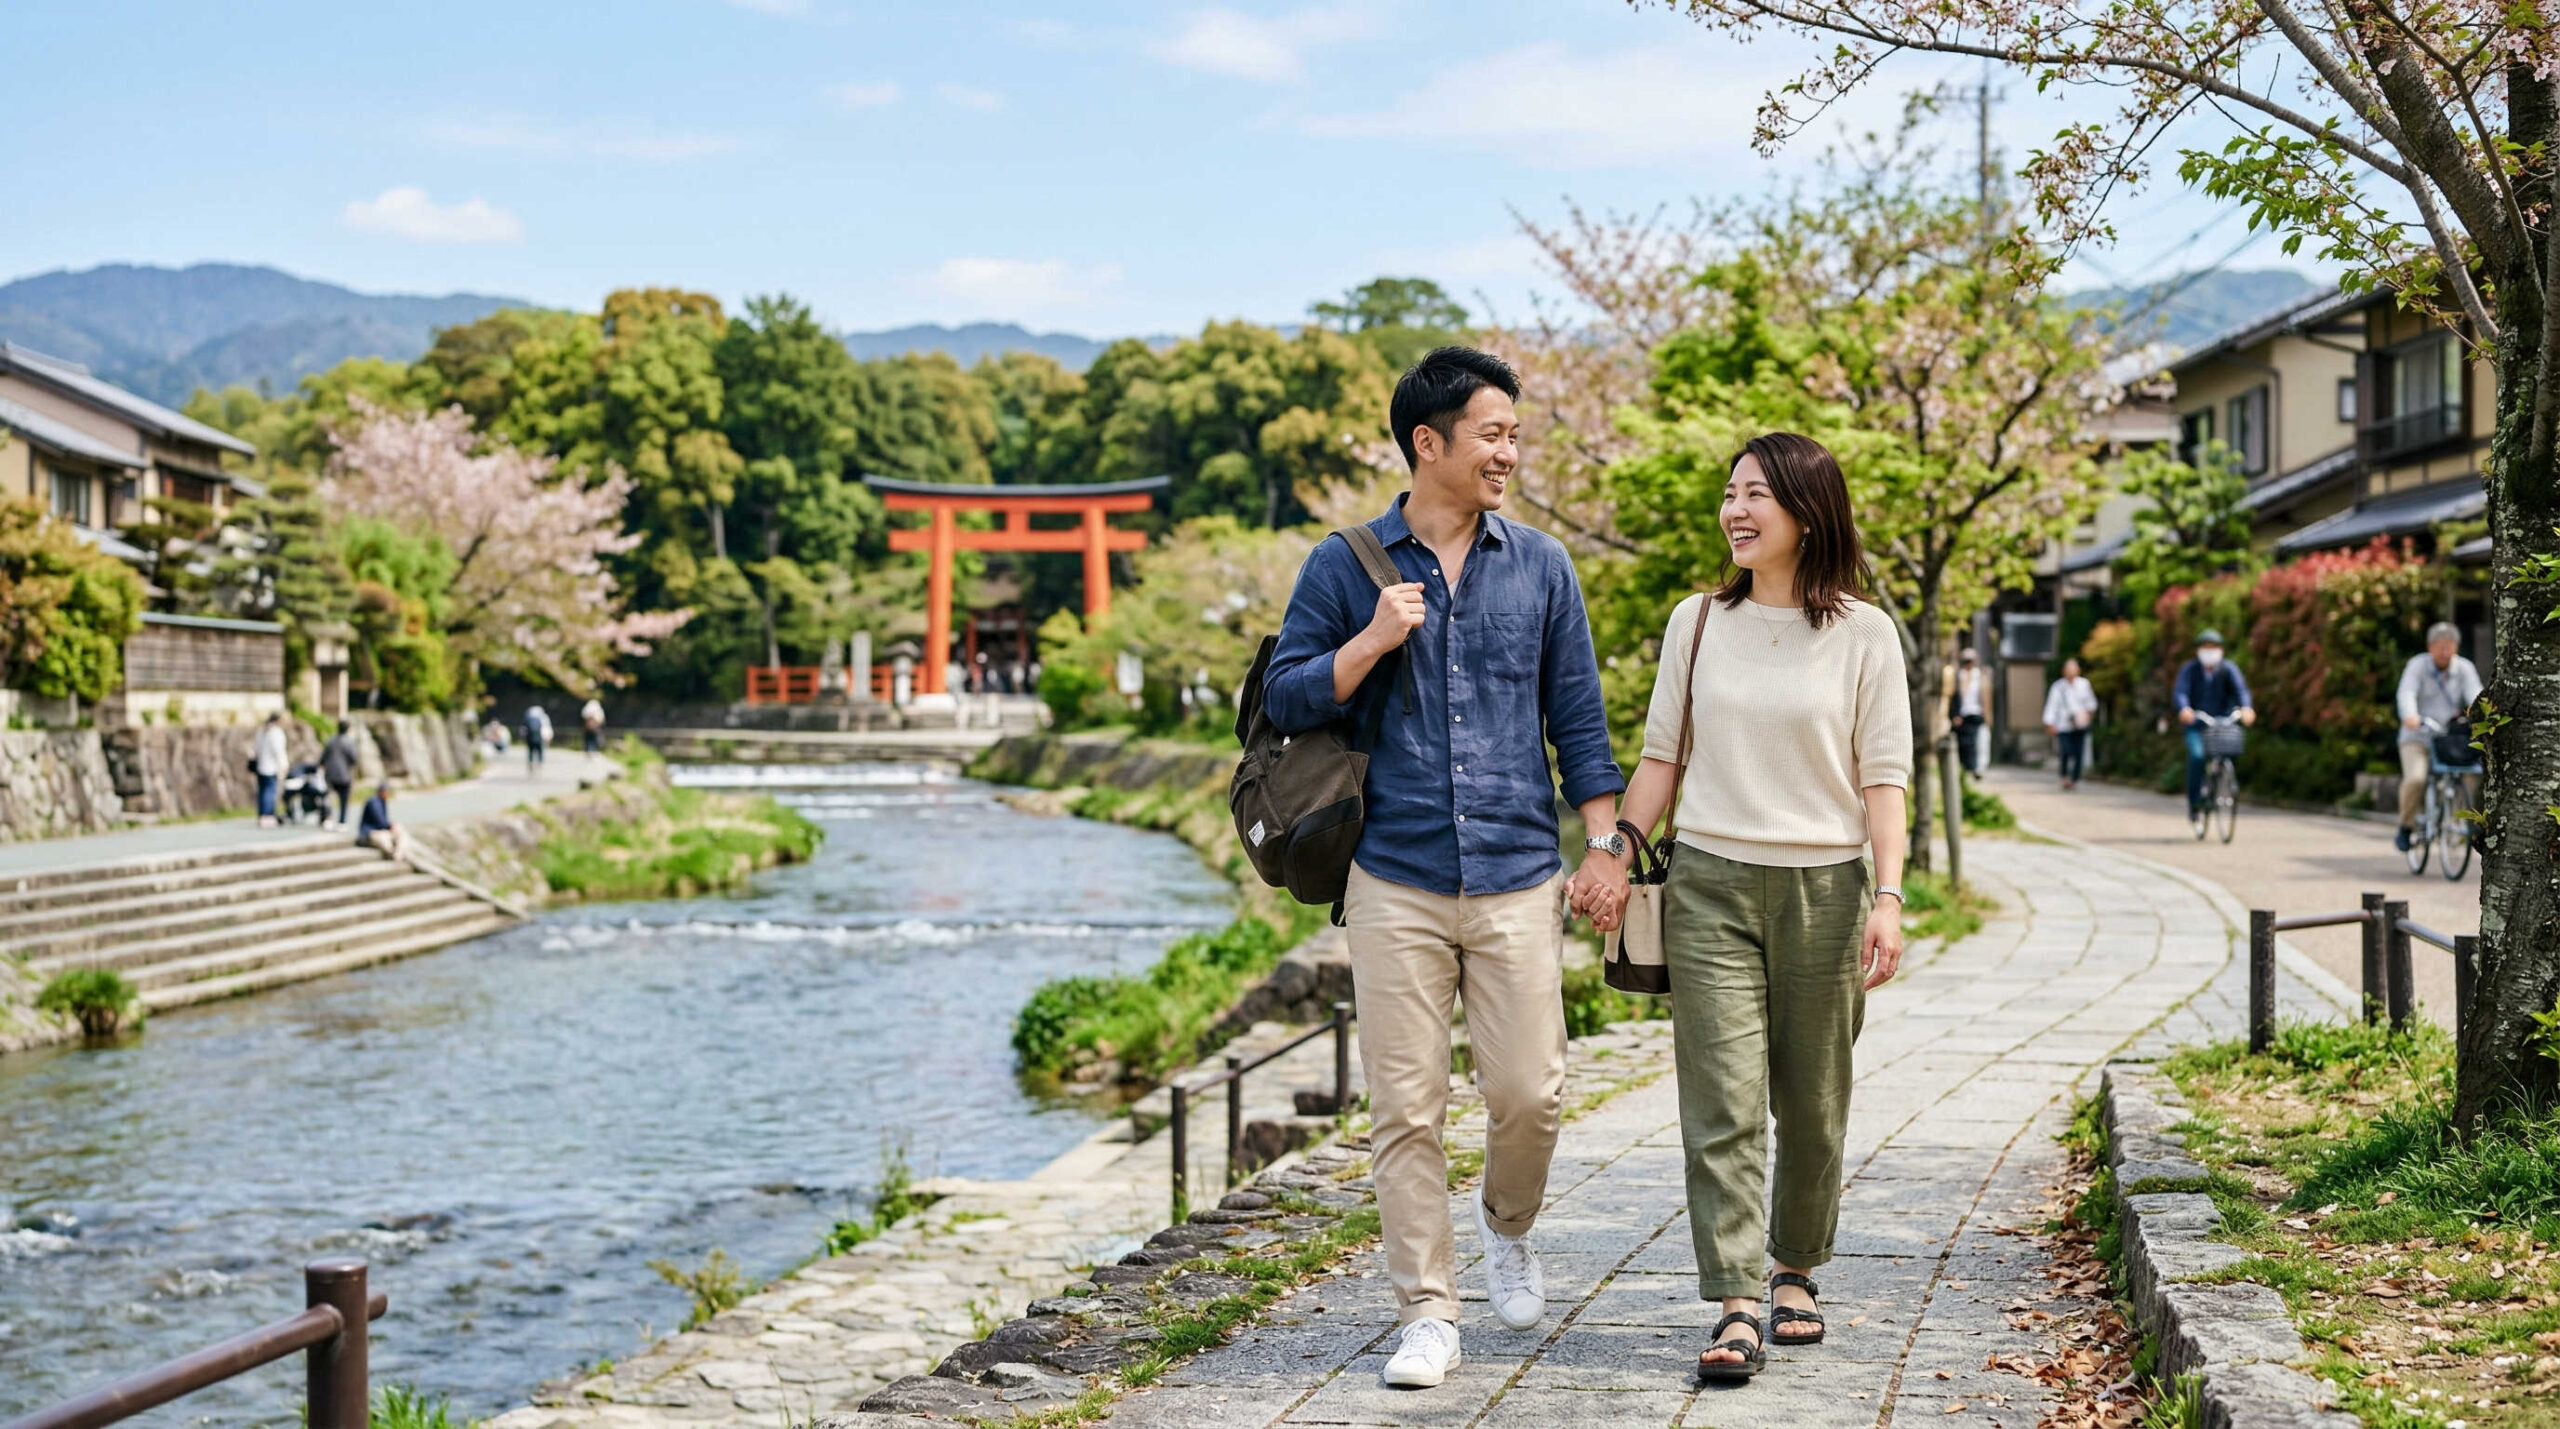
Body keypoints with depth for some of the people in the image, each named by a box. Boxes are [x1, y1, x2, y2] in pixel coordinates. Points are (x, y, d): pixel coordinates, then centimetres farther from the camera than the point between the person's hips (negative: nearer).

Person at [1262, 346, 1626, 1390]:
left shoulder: (1541, 566, 9)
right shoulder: (1344, 568, 4)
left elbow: (1578, 716, 10)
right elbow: (1286, 700, 3)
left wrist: (1606, 844, 3)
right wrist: (1373, 640, -11)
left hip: (1519, 882, 1)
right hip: (1396, 882, -1)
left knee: (1529, 1093, -1)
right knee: (1406, 1110, 0)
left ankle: (1506, 1225, 31)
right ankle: (1427, 1315, 11)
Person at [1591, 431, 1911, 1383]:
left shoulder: (1862, 635, 0)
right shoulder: (1696, 623, 7)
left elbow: (1883, 776, -2)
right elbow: (1661, 758, 12)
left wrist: (1888, 895, -11)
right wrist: (1617, 858, 5)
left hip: (1823, 886, -1)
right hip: (1709, 884, 1)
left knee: (1811, 1101, 8)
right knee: (1723, 1101, -7)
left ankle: (1794, 1271, 28)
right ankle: (1737, 1310, -8)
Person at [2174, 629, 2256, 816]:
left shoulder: (2228, 669, -3)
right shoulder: (2189, 669, -6)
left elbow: (2241, 688, -19)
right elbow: (2181, 692, -20)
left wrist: (2245, 707, -41)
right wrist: (2184, 709, -43)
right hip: (2196, 725, -1)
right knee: (2197, 755, -24)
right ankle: (2194, 800, -12)